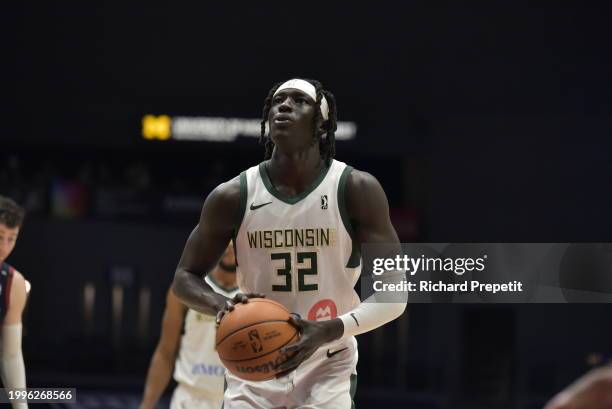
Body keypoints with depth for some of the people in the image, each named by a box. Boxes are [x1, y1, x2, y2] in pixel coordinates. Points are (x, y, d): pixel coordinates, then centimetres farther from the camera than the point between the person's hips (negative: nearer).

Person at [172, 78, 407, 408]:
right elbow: (184, 277, 5)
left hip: (327, 368, -2)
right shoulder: (234, 196, -6)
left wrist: (330, 331, -27)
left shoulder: (356, 190, -10)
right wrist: (223, 307, -18)